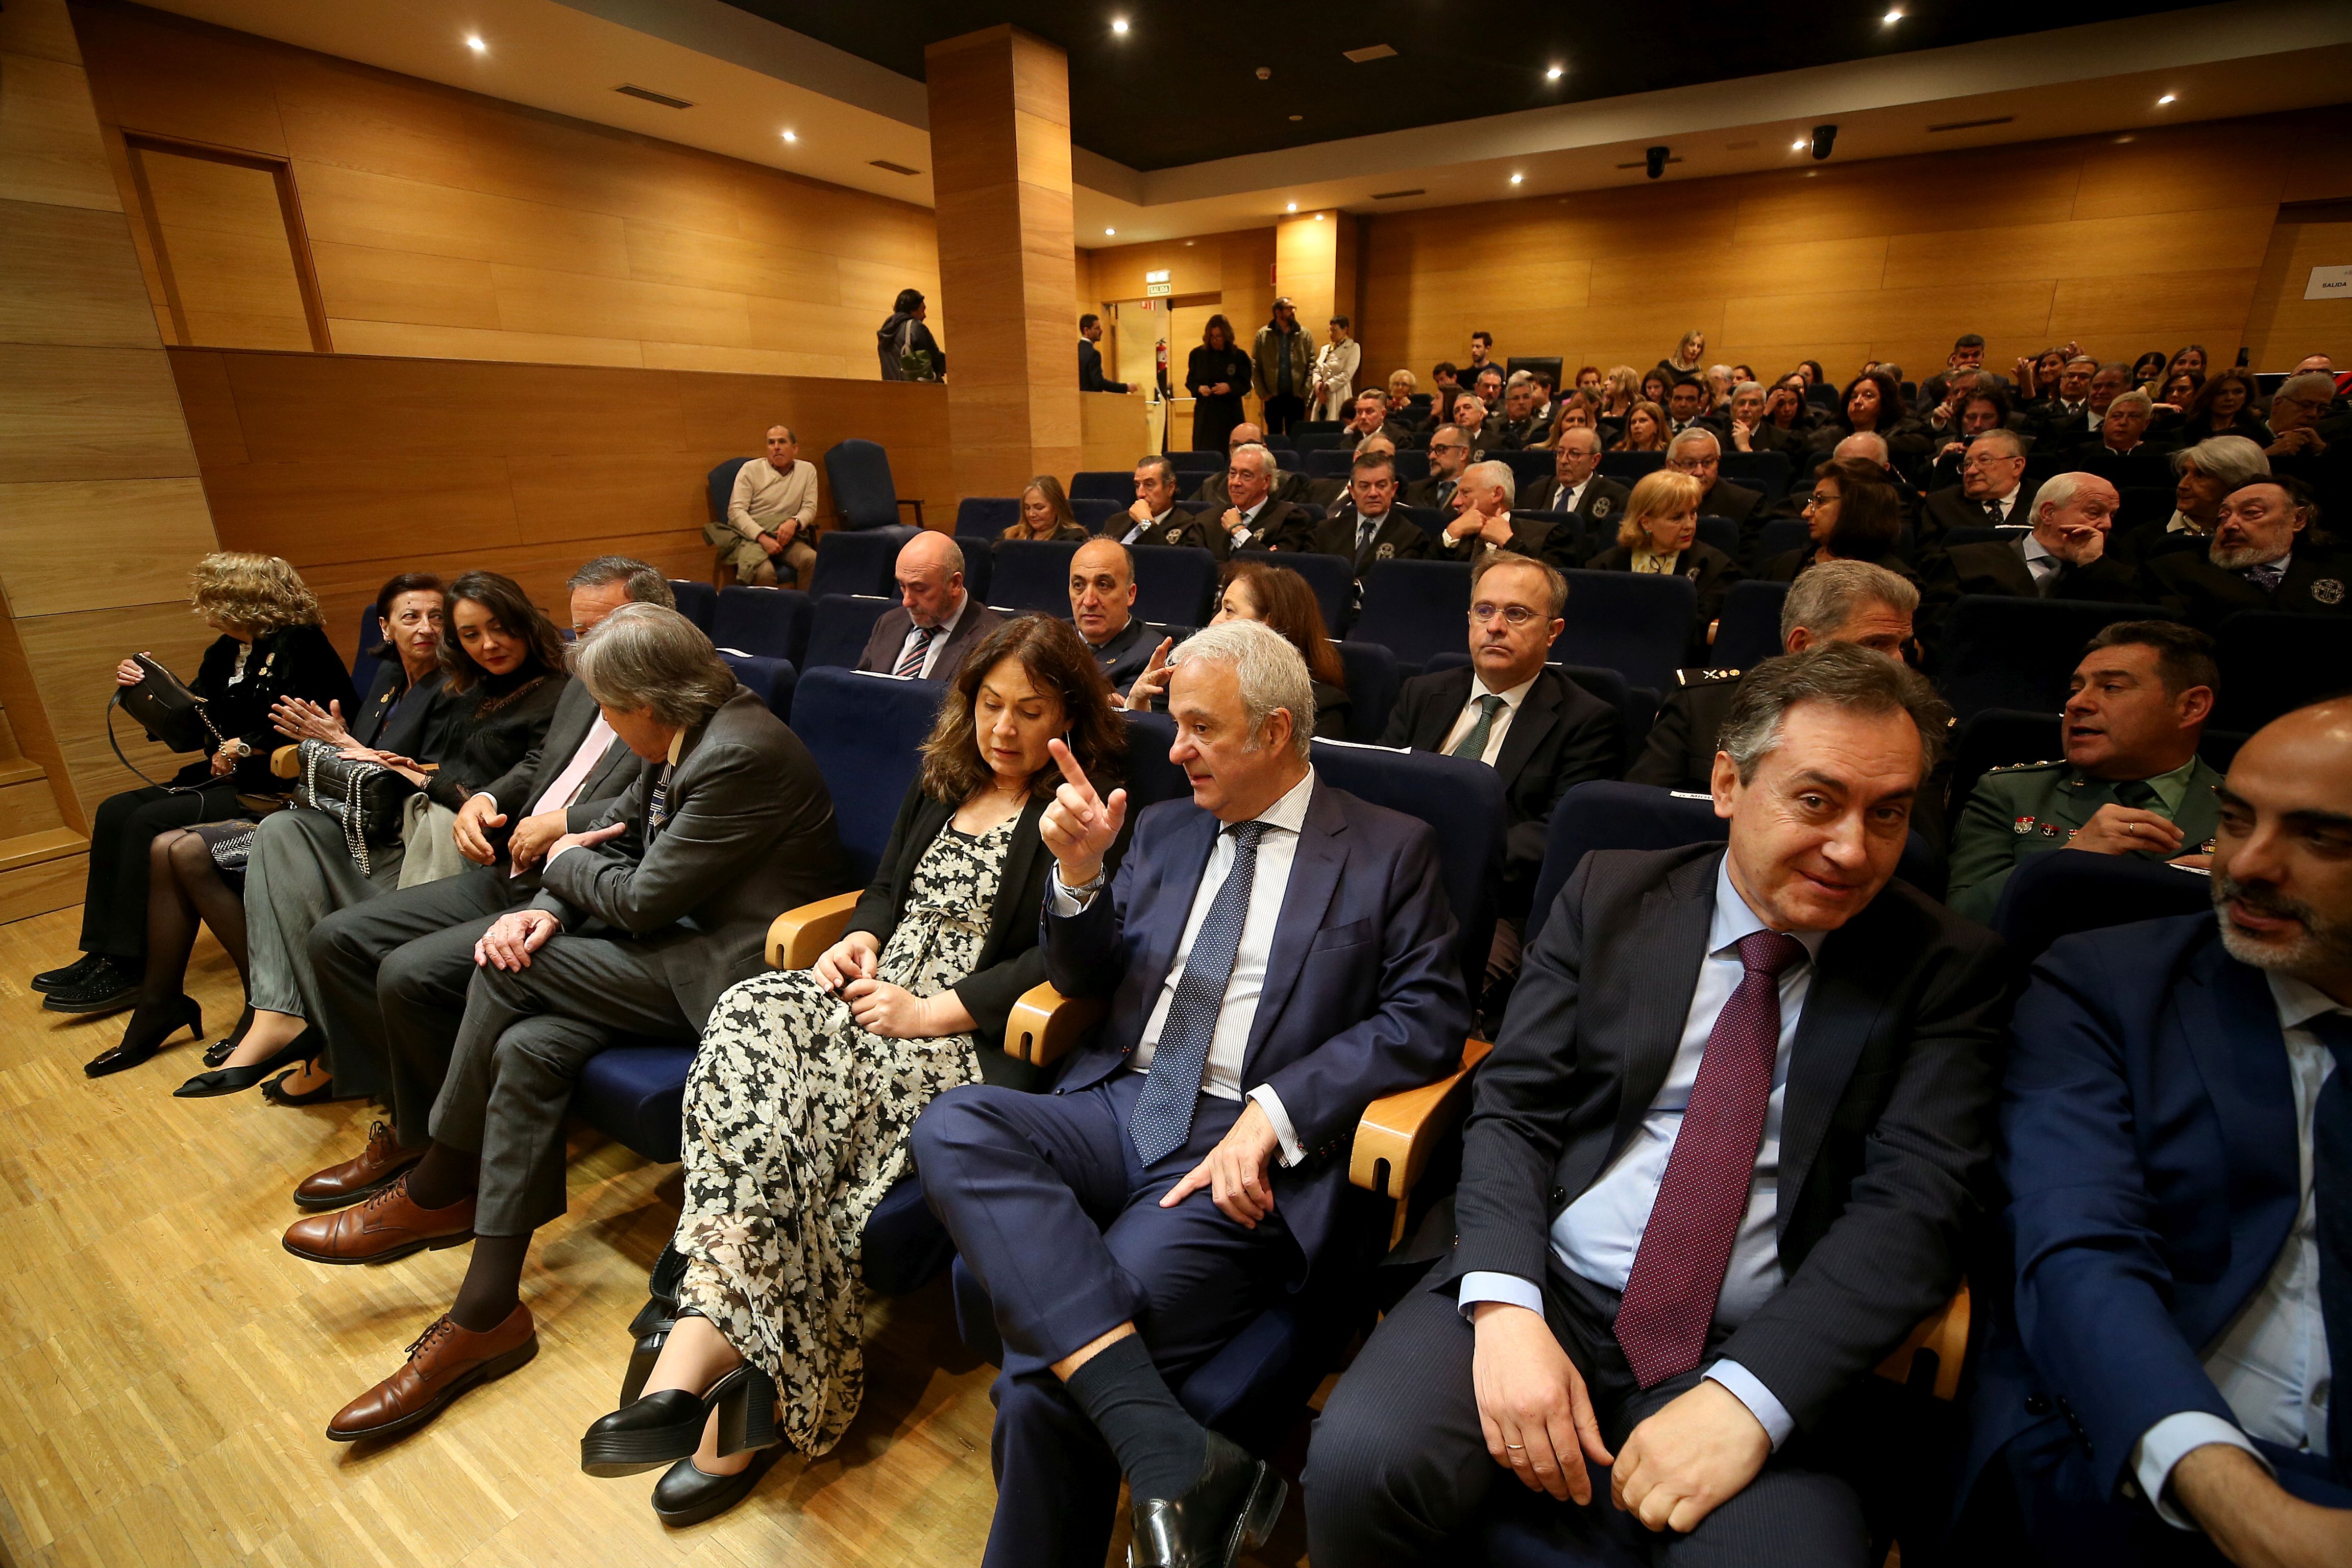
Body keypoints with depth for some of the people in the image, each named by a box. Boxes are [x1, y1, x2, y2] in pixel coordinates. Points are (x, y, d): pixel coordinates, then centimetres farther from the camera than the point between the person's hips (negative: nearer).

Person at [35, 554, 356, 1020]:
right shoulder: (227, 651, 14)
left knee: (152, 822, -19)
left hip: (274, 785, -10)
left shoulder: (298, 645, -13)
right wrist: (145, 687, 6)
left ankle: (128, 969, -9)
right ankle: (102, 954, 2)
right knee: (115, 811, -1)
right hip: (228, 777, 10)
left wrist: (248, 746, -20)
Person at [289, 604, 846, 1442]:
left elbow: (641, 900, -18)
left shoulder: (740, 756, -22)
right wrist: (547, 908, -6)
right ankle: (485, 1315, 1)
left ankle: (435, 1194, 12)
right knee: (526, 1049, -9)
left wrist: (563, 862, 2)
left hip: (732, 973, -9)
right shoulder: (684, 741, 10)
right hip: (687, 943, 9)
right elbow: (616, 834, 14)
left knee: (511, 972, -12)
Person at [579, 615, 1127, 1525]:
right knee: (751, 1017, -24)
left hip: (973, 1032, -6)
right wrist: (861, 938, 1)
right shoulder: (942, 778, 18)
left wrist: (934, 1009, -18)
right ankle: (722, 1343, -27)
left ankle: (718, 1333, -12)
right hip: (881, 987, 6)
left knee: (789, 1098, -26)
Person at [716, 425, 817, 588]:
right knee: (764, 571, -35)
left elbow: (809, 508, 9)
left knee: (813, 560, -31)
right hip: (751, 536, -2)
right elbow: (736, 511, -2)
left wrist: (794, 522, -16)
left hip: (786, 537, 2)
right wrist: (762, 537, -18)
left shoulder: (807, 470, 14)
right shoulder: (751, 469, 6)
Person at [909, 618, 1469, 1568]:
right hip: (1117, 1109, 6)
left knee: (1044, 1379, -25)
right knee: (952, 1128, -26)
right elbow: (1083, 981, 17)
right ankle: (1170, 1455, -29)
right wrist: (1080, 874, -4)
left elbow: (1431, 1018, -5)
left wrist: (1271, 1114, -17)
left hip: (1246, 1151, -5)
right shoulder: (1165, 829, 16)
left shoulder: (1391, 852, 4)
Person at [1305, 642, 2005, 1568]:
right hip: (1546, 1291, 1)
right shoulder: (1611, 893, 3)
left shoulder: (1948, 970, 2)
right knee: (1361, 1459, -23)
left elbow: (1915, 1203, -7)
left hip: (1755, 1352, 0)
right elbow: (1511, 1107, 0)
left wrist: (1748, 1396, -19)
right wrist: (1506, 1306, -15)